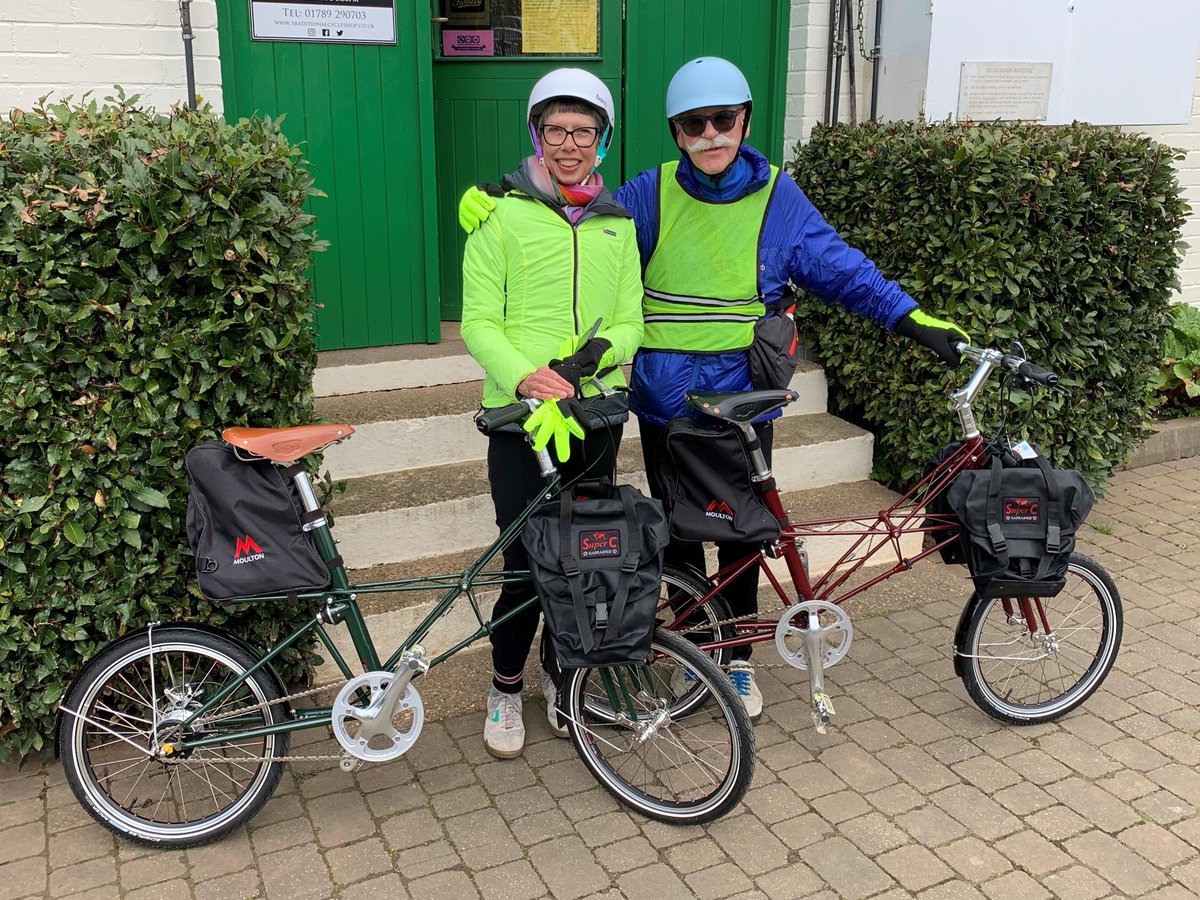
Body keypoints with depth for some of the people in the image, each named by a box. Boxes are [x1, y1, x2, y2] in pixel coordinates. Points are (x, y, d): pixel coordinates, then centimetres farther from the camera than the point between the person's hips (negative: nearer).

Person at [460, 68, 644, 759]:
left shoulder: (617, 224, 12)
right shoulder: (503, 213, -1)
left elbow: (631, 322, 9)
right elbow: (480, 322, -6)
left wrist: (599, 350, -14)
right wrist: (522, 374, -25)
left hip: (597, 414, 4)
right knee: (526, 563, -4)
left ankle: (558, 668, 34)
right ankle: (506, 686, 20)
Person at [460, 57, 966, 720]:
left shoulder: (777, 197, -2)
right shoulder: (651, 194, -1)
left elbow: (838, 266, -1)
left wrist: (911, 319, -11)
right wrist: (497, 201, -11)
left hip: (743, 400, 0)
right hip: (665, 401, 0)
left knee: (742, 534, 10)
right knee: (678, 532, 11)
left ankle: (738, 657, 30)